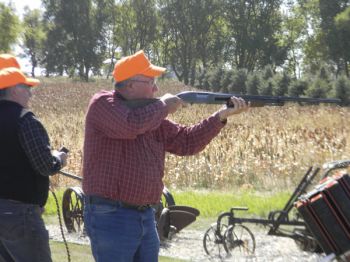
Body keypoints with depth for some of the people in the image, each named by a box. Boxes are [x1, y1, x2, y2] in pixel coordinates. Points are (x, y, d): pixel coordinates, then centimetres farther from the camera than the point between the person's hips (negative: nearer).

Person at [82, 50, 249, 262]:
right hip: (111, 216, -8)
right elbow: (130, 125, -29)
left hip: (146, 216, 8)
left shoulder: (152, 115, 12)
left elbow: (186, 142, 13)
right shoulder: (103, 103, -9)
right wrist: (163, 105, -11)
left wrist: (221, 116, 3)